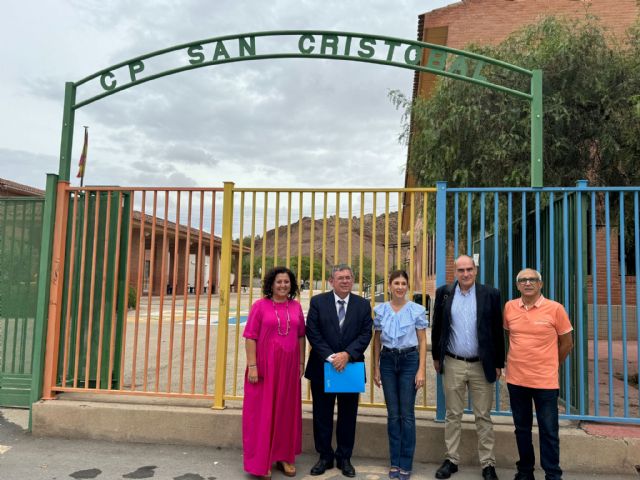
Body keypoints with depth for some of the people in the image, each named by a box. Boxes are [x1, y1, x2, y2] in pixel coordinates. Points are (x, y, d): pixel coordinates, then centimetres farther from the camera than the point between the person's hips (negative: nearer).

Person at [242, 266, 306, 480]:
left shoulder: (296, 306, 5)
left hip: (289, 368, 4)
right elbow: (250, 337, -8)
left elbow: (301, 336, 10)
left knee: (287, 412, 14)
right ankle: (260, 461, 20)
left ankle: (284, 456, 30)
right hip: (264, 367, -4)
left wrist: (302, 362, 6)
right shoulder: (260, 306, -6)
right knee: (262, 413, 6)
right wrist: (252, 366, -13)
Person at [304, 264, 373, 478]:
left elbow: (366, 334, -3)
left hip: (350, 366, 1)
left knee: (348, 415, 11)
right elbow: (312, 332, -8)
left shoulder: (363, 304, 2)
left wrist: (347, 354, -16)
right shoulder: (318, 302, -2)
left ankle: (344, 458, 26)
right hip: (322, 366, -1)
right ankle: (325, 456, 25)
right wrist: (330, 357, -16)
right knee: (322, 414, 9)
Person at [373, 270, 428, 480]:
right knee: (393, 414, 8)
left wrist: (421, 370, -7)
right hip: (388, 361, 2)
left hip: (409, 360, -2)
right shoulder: (380, 310, 3)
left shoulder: (417, 310, -3)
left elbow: (422, 342, 0)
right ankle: (395, 462, 21)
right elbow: (377, 341, 9)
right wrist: (376, 368, 7)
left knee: (407, 414, 2)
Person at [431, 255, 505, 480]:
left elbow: (498, 331, 1)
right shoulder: (443, 293, 1)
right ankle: (451, 459, 23)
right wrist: (436, 357, 9)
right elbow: (437, 327, 8)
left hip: (482, 365, -1)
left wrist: (498, 363, 1)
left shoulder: (490, 294, -3)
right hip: (452, 364, 1)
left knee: (483, 417, 9)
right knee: (453, 415, 11)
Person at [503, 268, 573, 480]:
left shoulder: (555, 308, -8)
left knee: (549, 431, 5)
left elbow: (567, 343, 2)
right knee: (522, 429, 15)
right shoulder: (509, 307, 0)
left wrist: (549, 365, 8)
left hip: (545, 381, -3)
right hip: (516, 380, 3)